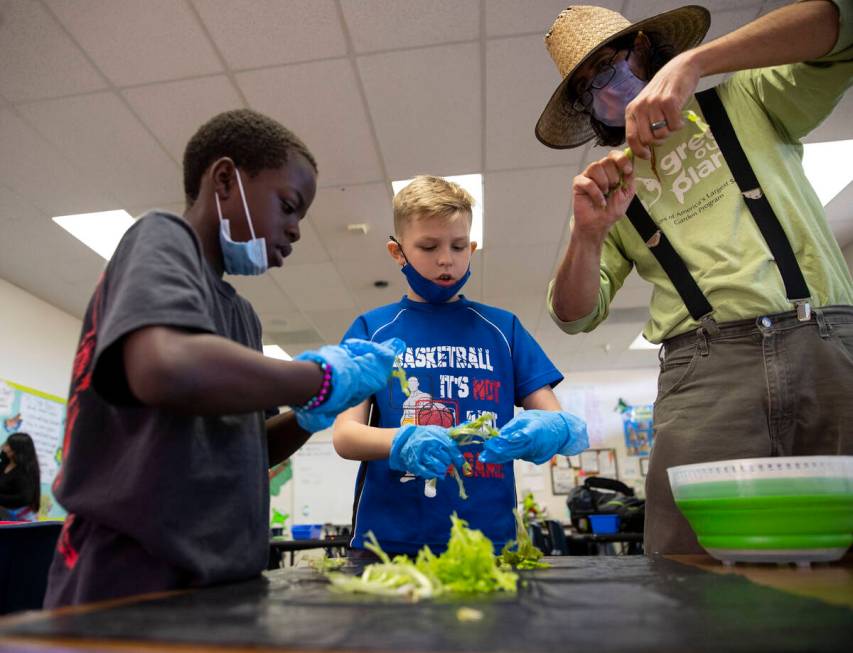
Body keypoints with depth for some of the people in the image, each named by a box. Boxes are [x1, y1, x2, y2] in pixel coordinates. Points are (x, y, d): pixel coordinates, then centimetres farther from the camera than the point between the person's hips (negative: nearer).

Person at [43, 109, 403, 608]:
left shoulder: (241, 315, 14)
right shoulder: (162, 239, -10)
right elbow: (166, 369, -32)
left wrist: (315, 412, 1)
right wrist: (322, 379, -18)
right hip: (139, 583, -9)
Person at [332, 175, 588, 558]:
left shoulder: (503, 328, 9)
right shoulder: (371, 329, 5)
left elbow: (562, 424, 4)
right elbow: (343, 434, -3)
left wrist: (553, 430, -20)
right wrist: (402, 442, -24)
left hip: (489, 537, 1)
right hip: (388, 541, -1)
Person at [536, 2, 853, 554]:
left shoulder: (748, 100, 19)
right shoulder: (609, 186, 19)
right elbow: (577, 317, 11)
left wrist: (691, 63, -8)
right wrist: (588, 234, -9)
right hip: (705, 371, 1)